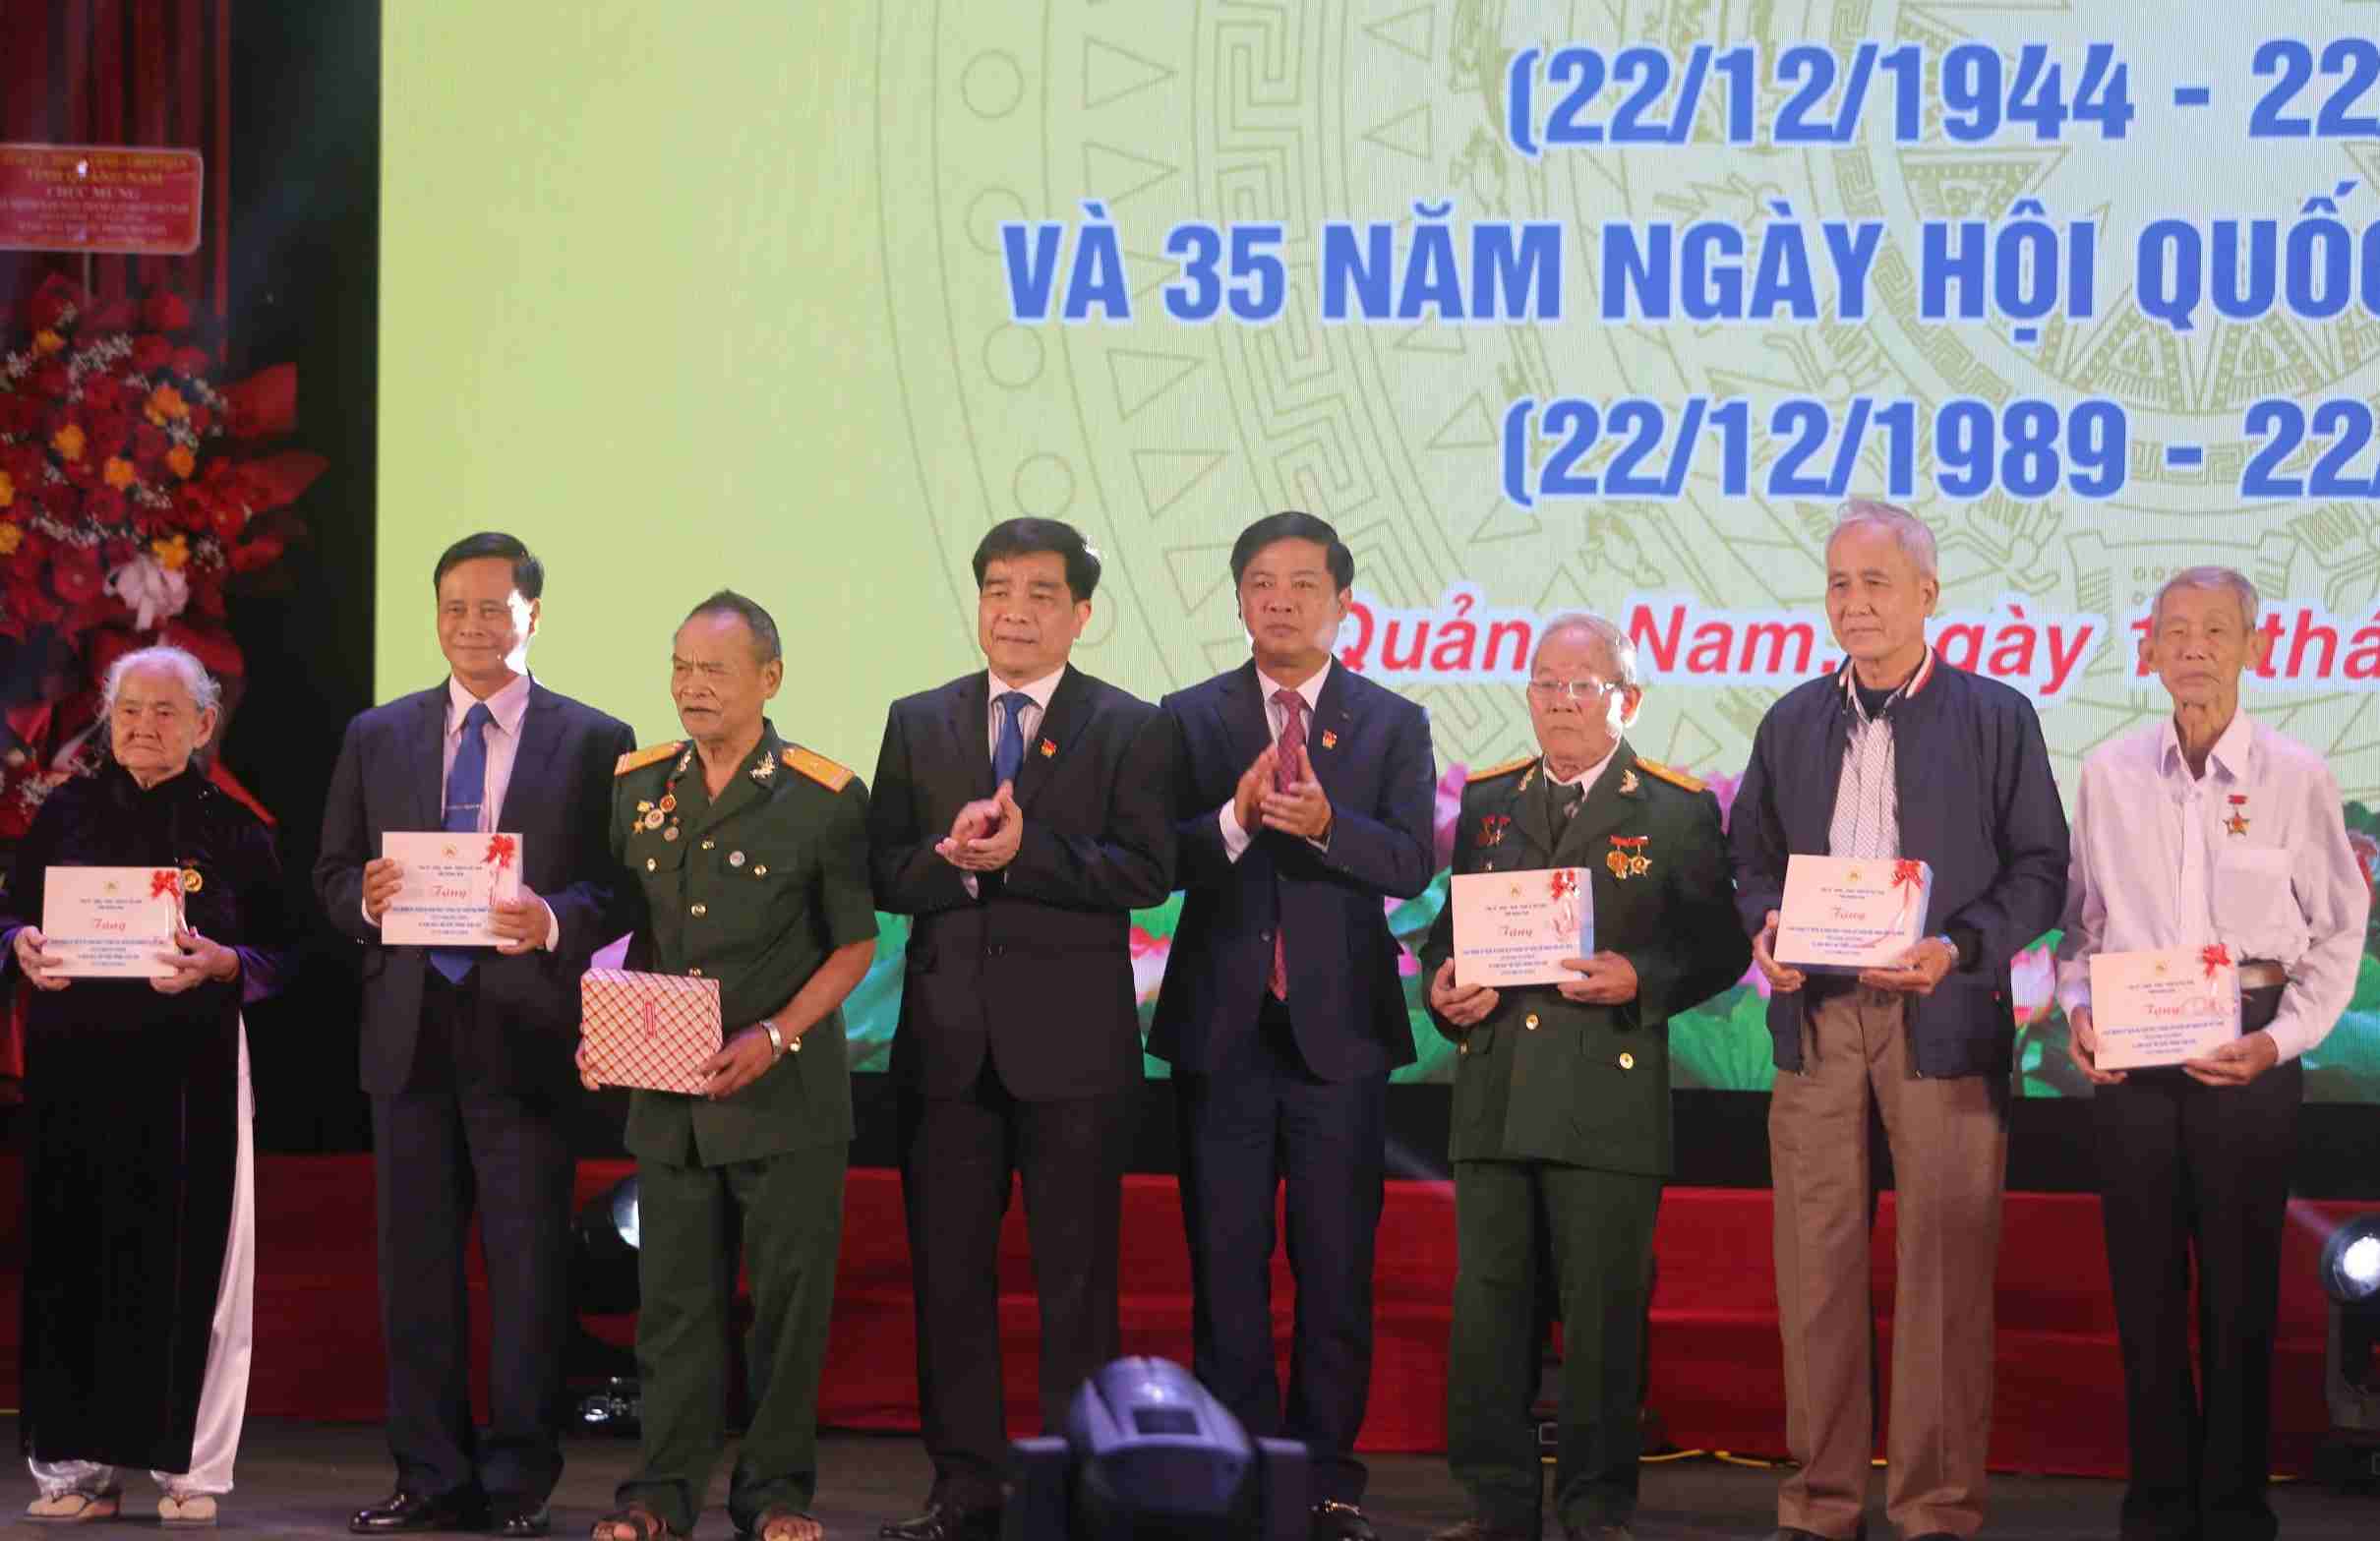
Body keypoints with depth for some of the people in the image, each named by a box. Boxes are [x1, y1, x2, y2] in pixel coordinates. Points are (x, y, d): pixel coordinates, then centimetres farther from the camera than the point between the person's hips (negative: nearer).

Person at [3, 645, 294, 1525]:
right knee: (72, 1259, 1)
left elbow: (280, 954, 3)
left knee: (184, 1265, -2)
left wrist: (221, 965, -16)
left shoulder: (232, 829, 4)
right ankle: (78, 1462, 9)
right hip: (73, 1066, 2)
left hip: (187, 1078, -2)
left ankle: (188, 1468, 7)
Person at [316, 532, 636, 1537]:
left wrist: (556, 920, -21)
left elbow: (622, 889, -1)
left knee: (528, 1263, -1)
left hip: (525, 1029, -3)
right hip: (409, 1030, 3)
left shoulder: (593, 742, 4)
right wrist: (364, 897, -9)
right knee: (415, 1262, 6)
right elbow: (331, 872, 13)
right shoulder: (377, 737, 13)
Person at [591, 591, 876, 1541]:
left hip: (787, 1093, -3)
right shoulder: (634, 787, 7)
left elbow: (854, 947, -3)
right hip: (669, 1091, 3)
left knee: (788, 1294, 3)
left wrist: (774, 1037, -14)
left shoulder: (825, 797, -6)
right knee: (675, 1294, 7)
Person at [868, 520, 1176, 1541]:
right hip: (947, 1040, 3)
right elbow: (882, 874, 4)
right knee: (948, 1274, 8)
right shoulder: (918, 723, 11)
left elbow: (1146, 874, -10)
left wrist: (1020, 851, -20)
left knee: (1077, 1281, 3)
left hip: (1073, 1045, -3)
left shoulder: (1130, 729, 1)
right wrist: (948, 856, -16)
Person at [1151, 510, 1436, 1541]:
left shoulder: (1392, 723, 5)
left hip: (1338, 1028, -1)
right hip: (1221, 1026, 1)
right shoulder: (1189, 718, 6)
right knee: (1225, 1265, 5)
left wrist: (1325, 822, -25)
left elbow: (1410, 863, -8)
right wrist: (1234, 818, -22)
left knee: (1337, 1269, 3)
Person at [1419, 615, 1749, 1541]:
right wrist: (1443, 985, -1)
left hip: (1610, 1097, -4)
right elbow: (1447, 929, 19)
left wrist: (1639, 980, -16)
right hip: (1492, 1094, 4)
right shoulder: (1487, 801, 15)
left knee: (1603, 1311, 0)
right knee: (1486, 1307, 5)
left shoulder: (1677, 810, 3)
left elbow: (1718, 947, 0)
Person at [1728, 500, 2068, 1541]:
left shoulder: (1997, 718, 4)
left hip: (1943, 1020, -3)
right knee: (1815, 1267, 4)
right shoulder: (1791, 723, 15)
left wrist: (1958, 949, -15)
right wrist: (1767, 928, -5)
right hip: (1816, 1020, 3)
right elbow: (1753, 860, 17)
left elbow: (2039, 870, 1)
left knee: (1944, 1273, -1)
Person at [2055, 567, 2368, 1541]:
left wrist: (2279, 1039, -9)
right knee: (2144, 1284, 6)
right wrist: (2078, 1009, -2)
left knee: (2241, 1291, 2)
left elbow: (2339, 931, 1)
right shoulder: (2109, 774, 5)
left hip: (2250, 1057, -2)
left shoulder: (2296, 777, -2)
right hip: (2130, 1055, 2)